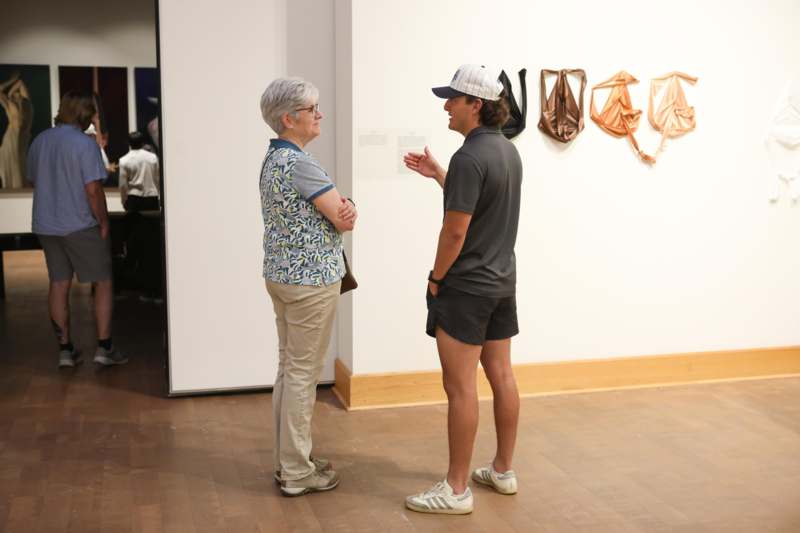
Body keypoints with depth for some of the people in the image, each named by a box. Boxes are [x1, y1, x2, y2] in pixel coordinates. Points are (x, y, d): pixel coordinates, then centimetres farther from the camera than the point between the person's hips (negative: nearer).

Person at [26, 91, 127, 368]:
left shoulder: (39, 141, 6)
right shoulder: (85, 144, -15)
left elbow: (34, 181, 15)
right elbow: (93, 190, -19)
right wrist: (103, 221, -9)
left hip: (46, 227, 6)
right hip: (81, 226, -6)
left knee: (58, 285, 11)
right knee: (103, 283, 5)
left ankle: (65, 349, 15)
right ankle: (104, 347, 3)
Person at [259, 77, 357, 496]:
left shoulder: (273, 158, 12)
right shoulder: (299, 163, -19)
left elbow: (338, 208, 9)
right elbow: (344, 220, -17)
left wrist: (341, 206, -12)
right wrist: (345, 210, 4)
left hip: (282, 274, 10)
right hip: (311, 278, -10)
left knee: (289, 367, 15)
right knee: (303, 373, -2)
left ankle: (288, 458, 25)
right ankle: (297, 473, 8)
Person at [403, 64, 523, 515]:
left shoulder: (469, 157, -20)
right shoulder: (508, 151, 9)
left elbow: (455, 230, -21)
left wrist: (436, 278, -7)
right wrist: (437, 174, 19)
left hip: (466, 287, -10)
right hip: (502, 282, 10)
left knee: (461, 386, -3)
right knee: (502, 377, 14)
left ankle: (457, 489, 5)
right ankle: (503, 471, 26)